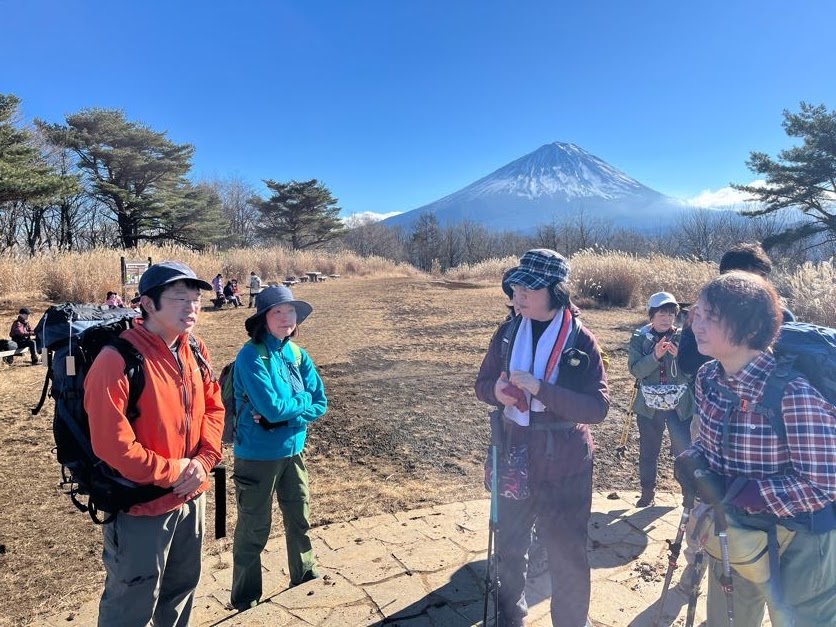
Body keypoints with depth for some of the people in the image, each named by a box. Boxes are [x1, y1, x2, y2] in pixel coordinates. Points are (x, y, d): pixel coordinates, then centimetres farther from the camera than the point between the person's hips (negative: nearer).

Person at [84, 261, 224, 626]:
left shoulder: (194, 353, 0)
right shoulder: (117, 360, -24)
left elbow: (213, 407, 8)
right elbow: (112, 445, -26)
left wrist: (204, 460, -8)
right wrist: (172, 472, -18)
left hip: (191, 498, 7)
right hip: (141, 506, -7)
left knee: (181, 589, 26)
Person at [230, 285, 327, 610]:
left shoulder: (298, 355, 1)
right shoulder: (251, 356, -19)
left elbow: (320, 403, -2)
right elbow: (272, 407, -27)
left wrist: (283, 415, -16)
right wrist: (302, 401, -10)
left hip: (292, 451, 6)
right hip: (257, 456, -6)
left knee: (300, 519, 20)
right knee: (254, 530, 9)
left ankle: (305, 579, 43)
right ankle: (245, 601, 31)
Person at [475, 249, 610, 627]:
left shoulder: (581, 340, -14)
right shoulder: (508, 332, -3)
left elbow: (598, 407, -19)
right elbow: (482, 384, 4)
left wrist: (540, 389, -30)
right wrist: (497, 391, -19)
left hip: (563, 466, -3)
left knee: (567, 556, 13)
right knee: (509, 546, 21)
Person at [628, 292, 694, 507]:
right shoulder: (639, 338, -3)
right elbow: (635, 369, -13)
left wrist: (679, 355, -25)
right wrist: (655, 356, -28)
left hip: (680, 405, 0)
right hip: (649, 405, 0)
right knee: (648, 451, 12)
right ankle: (647, 492, 30)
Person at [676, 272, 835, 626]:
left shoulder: (794, 392, -32)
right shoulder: (708, 377, -10)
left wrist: (731, 492, -29)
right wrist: (692, 460, -16)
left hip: (796, 546, -6)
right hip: (731, 532, 6)